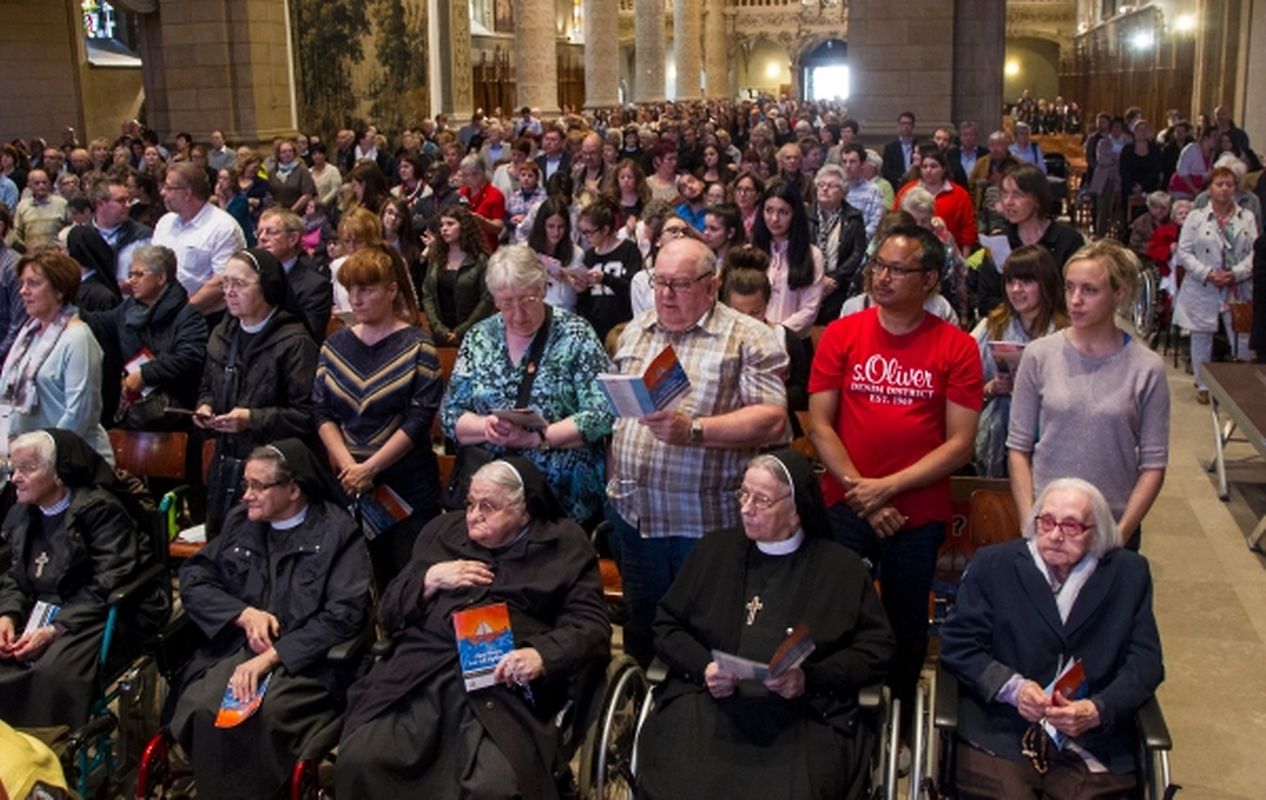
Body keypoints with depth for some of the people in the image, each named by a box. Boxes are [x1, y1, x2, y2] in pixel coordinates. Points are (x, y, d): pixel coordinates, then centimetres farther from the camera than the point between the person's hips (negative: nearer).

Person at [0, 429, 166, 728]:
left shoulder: (100, 509, -14)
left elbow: (107, 586, -20)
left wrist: (55, 630, -25)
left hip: (104, 614, -7)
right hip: (45, 612, 8)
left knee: (52, 672, -33)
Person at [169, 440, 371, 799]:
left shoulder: (337, 532, -3)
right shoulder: (240, 521, 13)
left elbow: (344, 613, -12)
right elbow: (193, 579, 11)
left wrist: (271, 657, -17)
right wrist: (245, 615, -7)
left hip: (305, 658, -4)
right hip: (235, 647, 4)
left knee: (259, 717, -33)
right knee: (201, 710, -27)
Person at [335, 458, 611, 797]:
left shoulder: (563, 545, 13)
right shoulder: (443, 531, 23)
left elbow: (591, 628, 3)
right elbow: (388, 612, 22)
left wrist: (542, 656, -16)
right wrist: (430, 579, 3)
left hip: (503, 683, -3)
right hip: (420, 670, 3)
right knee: (359, 760, -23)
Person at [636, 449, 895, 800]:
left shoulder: (843, 567, 9)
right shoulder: (715, 549, 16)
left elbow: (877, 649, 6)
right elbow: (666, 625, 17)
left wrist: (810, 678, -9)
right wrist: (703, 667, -3)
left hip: (804, 713, -1)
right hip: (705, 702, 2)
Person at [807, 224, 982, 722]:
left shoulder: (956, 347, -4)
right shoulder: (841, 335, 0)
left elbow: (960, 443, -7)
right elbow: (819, 424, -3)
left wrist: (888, 487, -16)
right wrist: (859, 490, -12)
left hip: (920, 510, 0)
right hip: (845, 506, 1)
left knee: (907, 624, 13)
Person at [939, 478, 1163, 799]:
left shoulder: (1129, 573, 9)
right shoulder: (993, 563, 6)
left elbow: (1145, 662, 5)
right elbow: (957, 643, 4)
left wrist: (1098, 710, -12)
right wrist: (1012, 687, -12)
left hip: (1092, 745, 1)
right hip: (999, 738, -1)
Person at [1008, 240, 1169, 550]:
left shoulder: (1147, 368, -6)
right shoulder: (1039, 355, -5)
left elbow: (1153, 464, -4)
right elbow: (1018, 447, -2)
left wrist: (1122, 533, -10)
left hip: (1114, 528, 0)